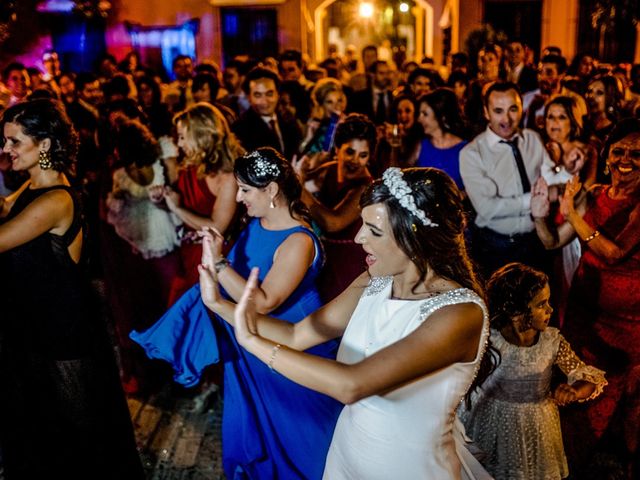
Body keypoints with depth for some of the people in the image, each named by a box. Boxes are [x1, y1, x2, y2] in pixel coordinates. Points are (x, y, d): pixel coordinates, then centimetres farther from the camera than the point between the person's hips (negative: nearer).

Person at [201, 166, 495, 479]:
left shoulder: (460, 314, -29)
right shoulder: (372, 284, -7)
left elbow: (351, 385, -37)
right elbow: (296, 336, -2)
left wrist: (252, 340, -29)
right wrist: (217, 304, -10)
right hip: (346, 454, 6)